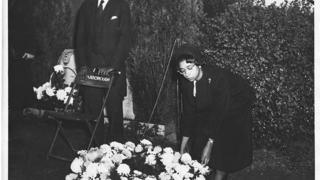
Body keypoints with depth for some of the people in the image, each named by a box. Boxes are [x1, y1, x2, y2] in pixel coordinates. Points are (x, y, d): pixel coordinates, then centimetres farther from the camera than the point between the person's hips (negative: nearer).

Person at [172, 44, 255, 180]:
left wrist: (210, 144, -32)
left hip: (235, 108, -6)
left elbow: (220, 113, -33)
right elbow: (188, 111, -8)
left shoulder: (217, 77, -37)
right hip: (209, 110, 6)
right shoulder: (185, 82, -18)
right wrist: (185, 140, -9)